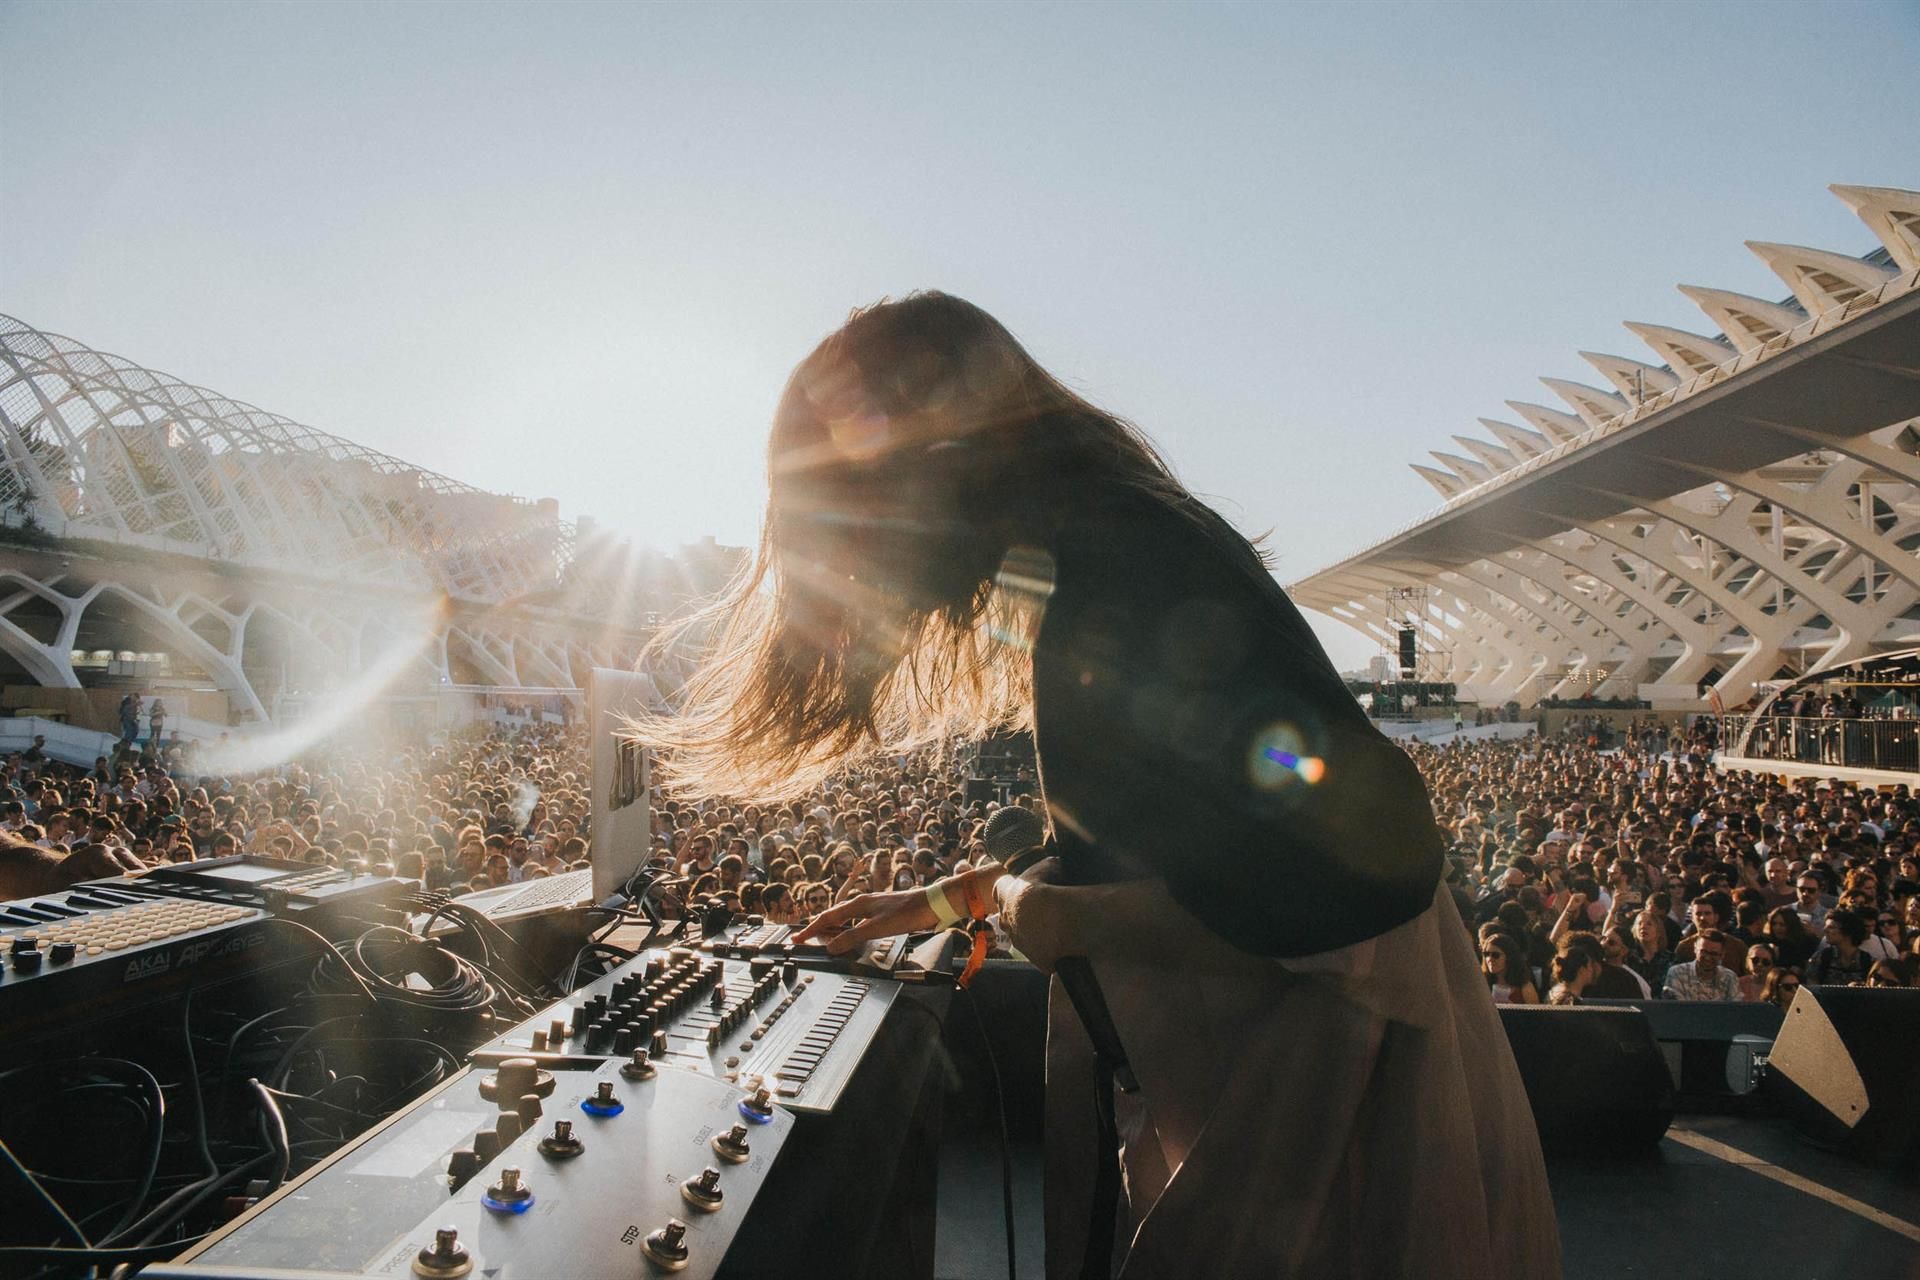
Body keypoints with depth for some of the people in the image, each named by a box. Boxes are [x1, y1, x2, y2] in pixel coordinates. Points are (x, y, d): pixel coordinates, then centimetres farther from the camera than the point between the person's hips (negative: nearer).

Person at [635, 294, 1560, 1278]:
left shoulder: (1132, 559, -25)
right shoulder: (1092, 554, 6)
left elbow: (1368, 857, -31)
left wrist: (1065, 922, -20)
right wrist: (941, 900, 17)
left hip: (1317, 1076, -9)